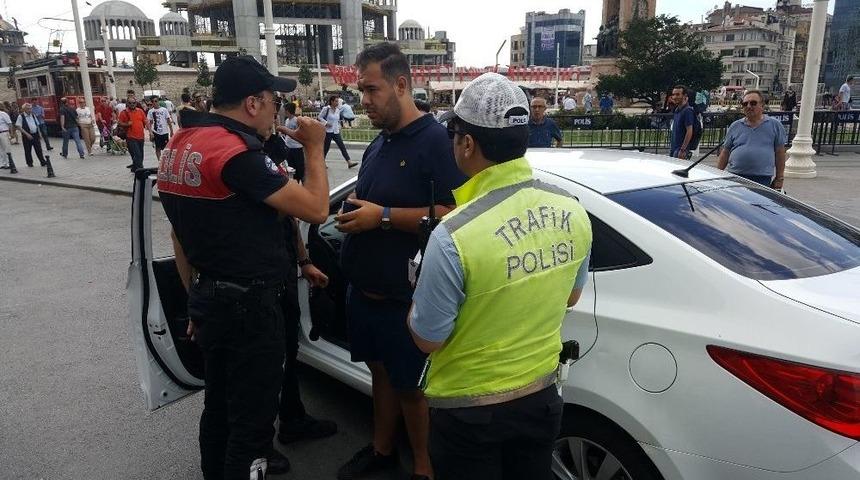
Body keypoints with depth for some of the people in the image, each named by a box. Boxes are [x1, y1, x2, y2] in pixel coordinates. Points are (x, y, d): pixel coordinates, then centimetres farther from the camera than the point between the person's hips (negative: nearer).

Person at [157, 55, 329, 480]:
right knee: (251, 420, 4)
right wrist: (314, 148, -5)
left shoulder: (179, 146, 8)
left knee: (219, 407, 23)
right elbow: (315, 209, -20)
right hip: (247, 305, -9)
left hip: (209, 299, 10)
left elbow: (181, 234, 14)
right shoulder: (236, 153, -21)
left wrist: (196, 298, 21)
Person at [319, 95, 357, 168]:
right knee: (326, 147, 3)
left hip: (336, 132, 5)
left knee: (342, 147, -2)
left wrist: (339, 127, 10)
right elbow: (320, 117, -6)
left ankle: (349, 162, -5)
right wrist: (326, 123, -17)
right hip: (328, 132, -5)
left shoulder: (338, 110, 10)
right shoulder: (326, 109, -8)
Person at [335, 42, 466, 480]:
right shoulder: (378, 143, 12)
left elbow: (453, 214, -23)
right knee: (381, 370, 21)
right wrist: (353, 216, 6)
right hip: (363, 288, 8)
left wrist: (384, 216, -23)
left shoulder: (435, 140, -15)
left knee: (410, 385, 6)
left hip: (404, 295, -8)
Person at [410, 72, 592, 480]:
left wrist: (421, 293, 0)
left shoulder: (455, 235, -30)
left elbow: (427, 339, -17)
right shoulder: (573, 212, -10)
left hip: (469, 410, -5)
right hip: (542, 395, 5)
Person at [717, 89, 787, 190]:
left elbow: (780, 152, 8)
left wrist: (779, 178, 5)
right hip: (735, 177, 2)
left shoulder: (774, 125, 8)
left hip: (762, 179, -2)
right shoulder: (735, 126, 12)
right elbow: (725, 152, 12)